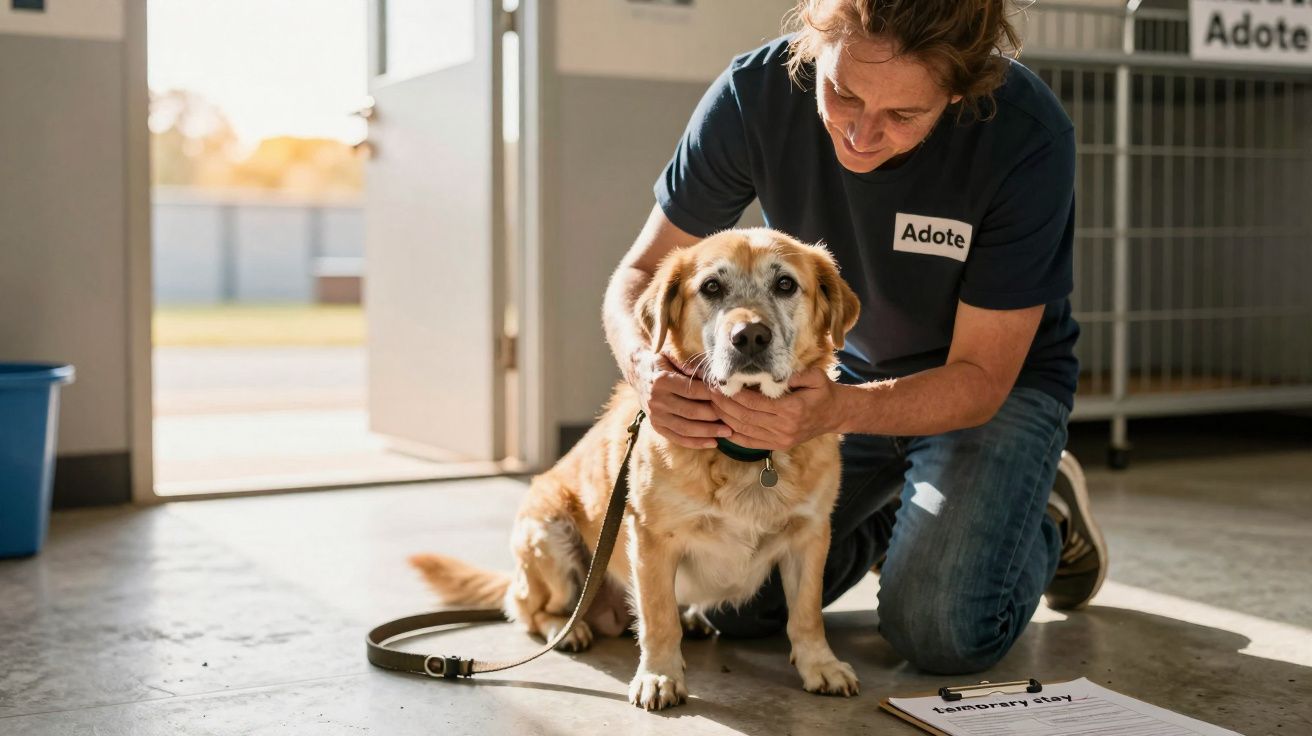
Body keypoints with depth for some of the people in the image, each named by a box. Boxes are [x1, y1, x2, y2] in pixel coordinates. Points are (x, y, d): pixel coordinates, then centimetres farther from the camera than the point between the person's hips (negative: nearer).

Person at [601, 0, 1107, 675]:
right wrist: (646, 365, -37)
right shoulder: (754, 94, -24)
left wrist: (838, 409, -45)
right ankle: (890, 514, 21)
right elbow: (641, 272, -13)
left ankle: (1048, 525, 12)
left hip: (997, 382, -3)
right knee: (736, 602, -9)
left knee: (941, 632, -22)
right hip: (841, 372, 3)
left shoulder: (1027, 138, -32)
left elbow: (980, 378, -26)